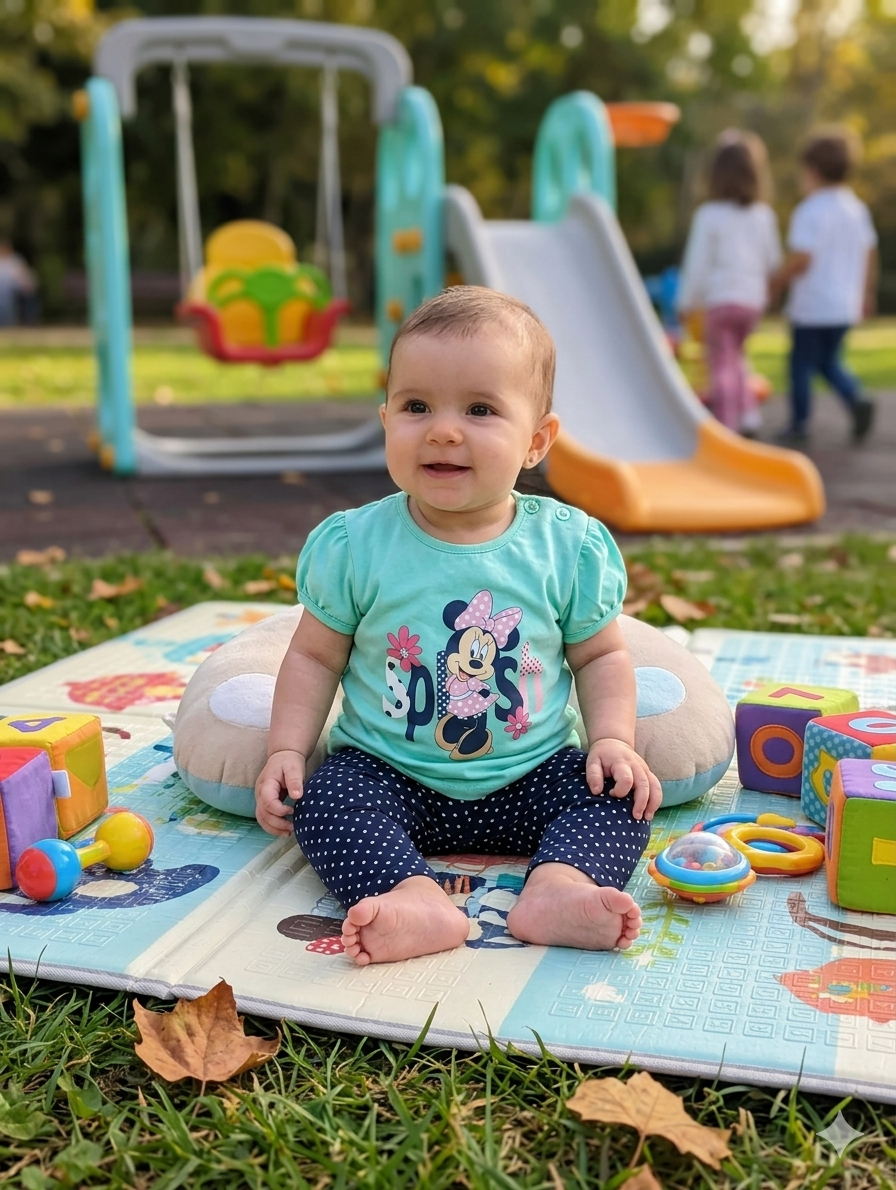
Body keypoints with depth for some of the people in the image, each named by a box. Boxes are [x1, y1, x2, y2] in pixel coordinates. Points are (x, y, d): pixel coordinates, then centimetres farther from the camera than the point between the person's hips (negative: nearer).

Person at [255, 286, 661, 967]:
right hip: (387, 775, 0)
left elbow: (601, 656, 5)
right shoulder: (353, 545, -8)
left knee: (622, 796, -18)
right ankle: (413, 898, -43)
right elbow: (315, 657, 2)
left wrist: (613, 741, -10)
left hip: (531, 776, 1)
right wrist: (286, 751, -9)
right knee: (325, 801, -26)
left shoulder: (570, 546, -7)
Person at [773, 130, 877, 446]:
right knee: (829, 361, 20)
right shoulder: (857, 209, 8)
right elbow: (870, 255, 14)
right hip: (845, 306, 7)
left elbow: (800, 260, -21)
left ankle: (799, 425, 11)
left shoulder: (810, 212, -16)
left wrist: (776, 282, -6)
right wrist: (866, 294, 23)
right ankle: (857, 401, -1)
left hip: (812, 306, -7)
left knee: (802, 364, 5)